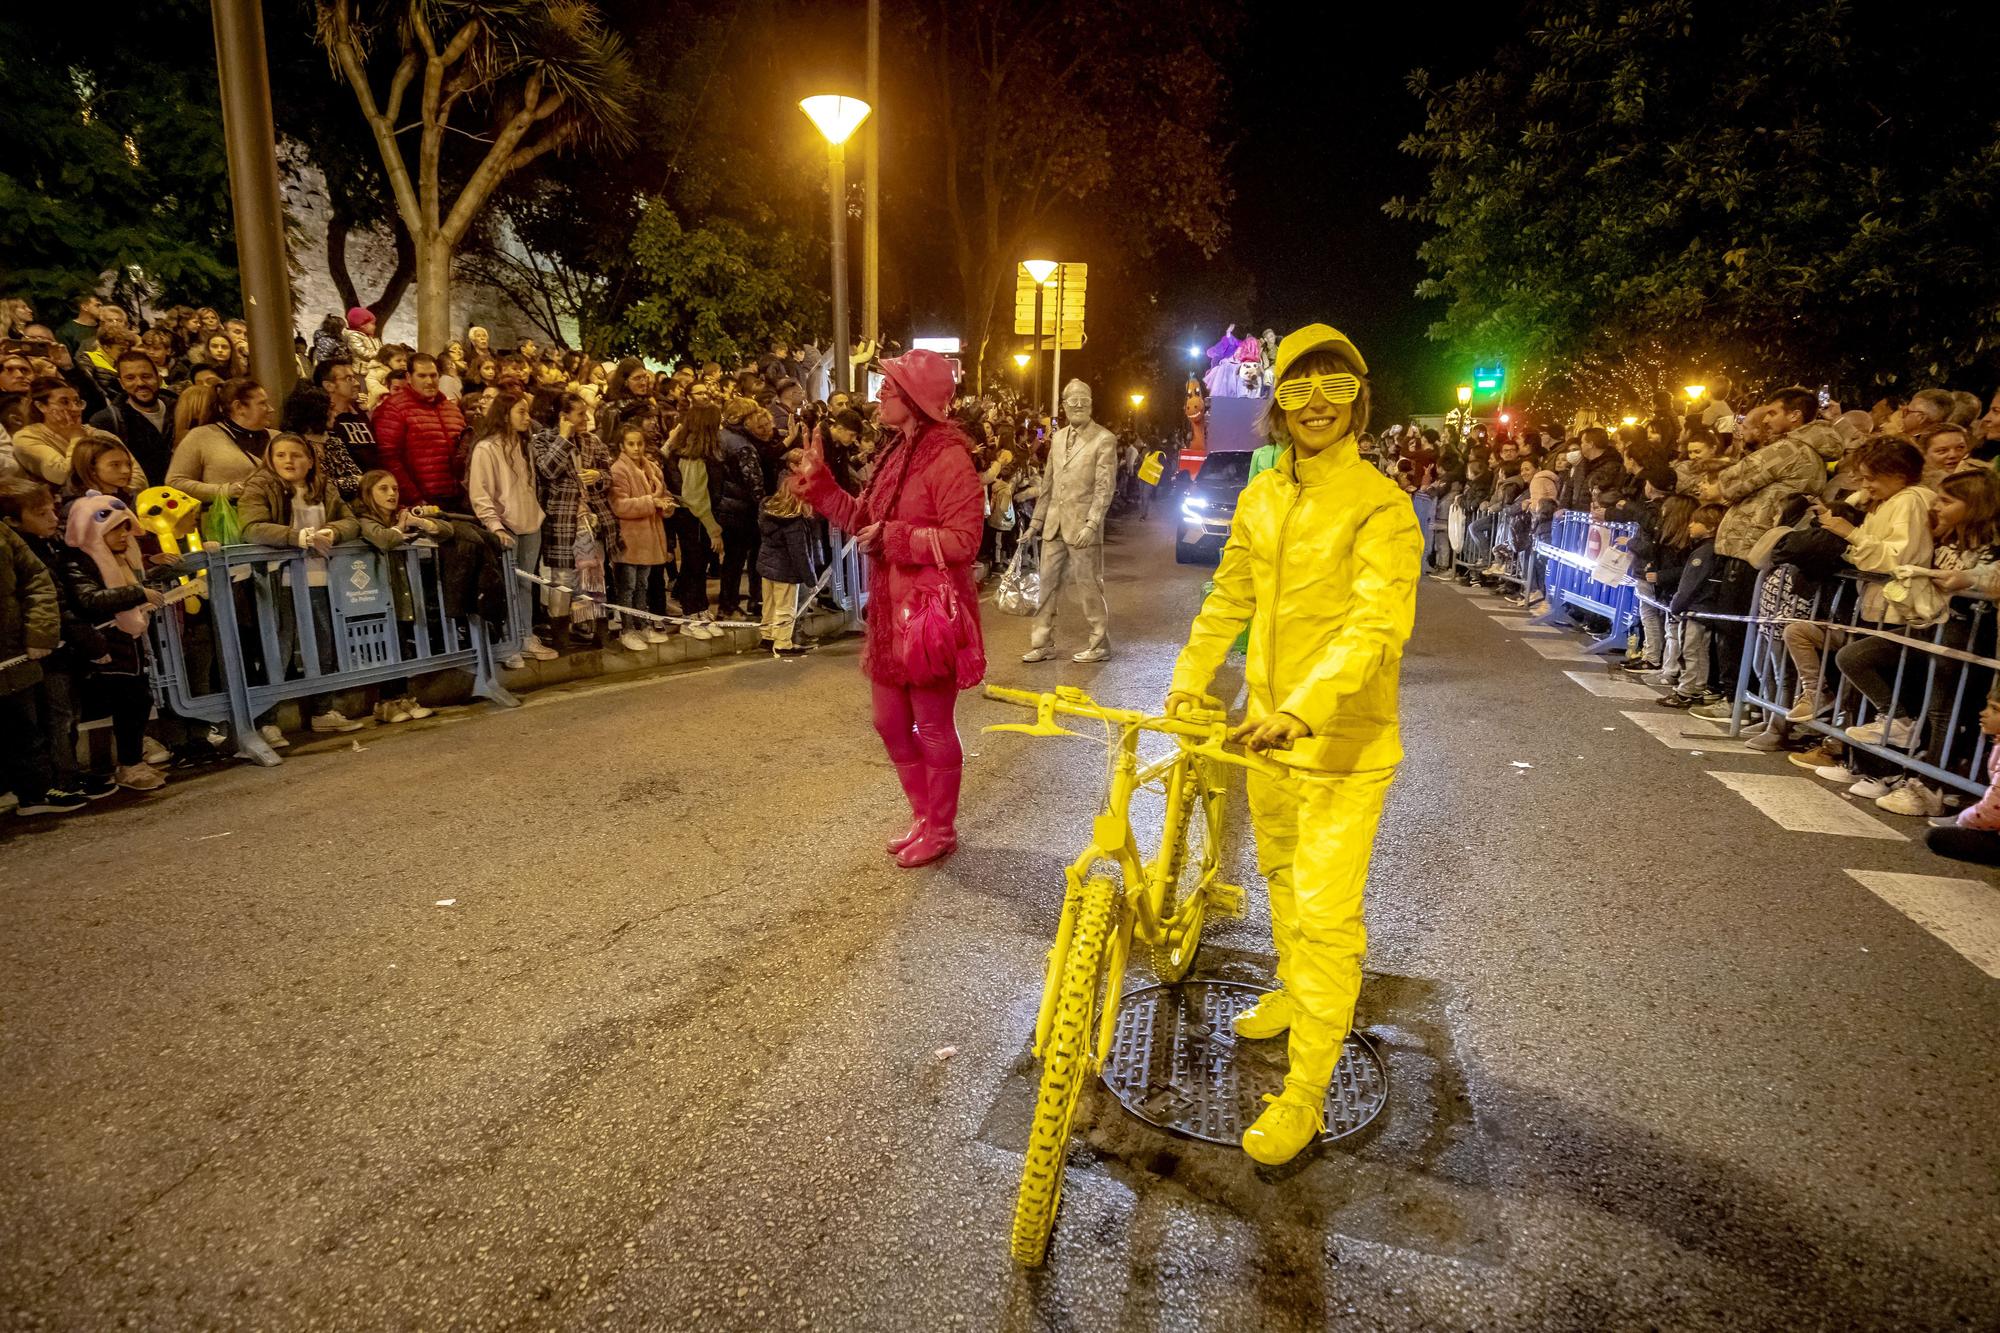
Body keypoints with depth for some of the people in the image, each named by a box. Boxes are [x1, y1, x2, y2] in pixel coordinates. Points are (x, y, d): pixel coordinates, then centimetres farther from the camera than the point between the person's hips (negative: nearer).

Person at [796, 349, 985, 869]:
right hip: (890, 609, 9)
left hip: (931, 610, -9)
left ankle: (941, 830, 24)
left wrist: (892, 537, -20)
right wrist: (819, 483, 8)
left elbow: (962, 539, -22)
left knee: (932, 727, 5)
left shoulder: (948, 456, -16)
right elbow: (863, 519, 16)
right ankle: (922, 816, 35)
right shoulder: (898, 452, 13)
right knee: (890, 721, 17)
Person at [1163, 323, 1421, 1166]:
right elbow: (1229, 597, 14)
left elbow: (1379, 624, -27)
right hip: (1266, 727, 7)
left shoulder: (1378, 505, -15)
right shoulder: (1261, 498, 5)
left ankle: (1304, 1097, 12)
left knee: (1326, 914, -2)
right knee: (1280, 874, 24)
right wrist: (1189, 676, 7)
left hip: (1343, 741, -7)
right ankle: (1293, 993, 50)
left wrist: (1303, 708, -39)